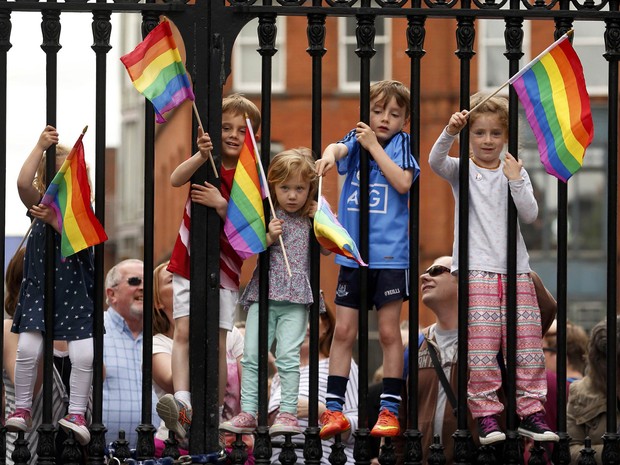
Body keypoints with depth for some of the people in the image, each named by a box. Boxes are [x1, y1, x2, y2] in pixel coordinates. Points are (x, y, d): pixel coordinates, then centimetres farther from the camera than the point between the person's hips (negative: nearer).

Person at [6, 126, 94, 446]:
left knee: (85, 354, -11)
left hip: (75, 292, 0)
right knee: (28, 347, -12)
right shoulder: (39, 203, 0)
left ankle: (76, 414, -1)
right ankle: (22, 410, 2)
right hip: (39, 287, 0)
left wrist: (54, 220, -24)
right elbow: (23, 182, -21)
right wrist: (40, 147, -22)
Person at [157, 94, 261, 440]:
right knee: (184, 332, -13)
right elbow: (176, 179, -20)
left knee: (217, 344, -4)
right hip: (188, 264, 2)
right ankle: (182, 403, -27)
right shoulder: (205, 162, 1)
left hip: (225, 269, -2)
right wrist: (201, 156, -36)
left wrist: (221, 204, -25)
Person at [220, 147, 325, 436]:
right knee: (251, 355, -3)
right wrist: (268, 238, -13)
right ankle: (248, 413, 1)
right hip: (263, 295, 1)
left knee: (287, 355, -11)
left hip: (295, 301, -1)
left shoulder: (310, 218, 7)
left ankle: (288, 413, -6)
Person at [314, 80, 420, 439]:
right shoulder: (357, 140, 6)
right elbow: (339, 148, -17)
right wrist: (330, 153, -41)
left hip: (390, 254, -2)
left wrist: (374, 145, -16)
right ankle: (334, 409, 7)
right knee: (343, 331, 3)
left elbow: (403, 183, -16)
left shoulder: (402, 144, 0)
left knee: (389, 332, 4)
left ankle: (390, 410, 10)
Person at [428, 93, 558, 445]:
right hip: (477, 270, -3)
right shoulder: (462, 171, 5)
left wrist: (515, 179, -11)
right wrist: (450, 132, -32)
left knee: (527, 344, 1)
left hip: (516, 271, 3)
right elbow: (436, 161, -16)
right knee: (481, 347, -9)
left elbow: (530, 215, 0)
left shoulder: (515, 173, 11)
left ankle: (531, 412, 9)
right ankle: (486, 414, -3)